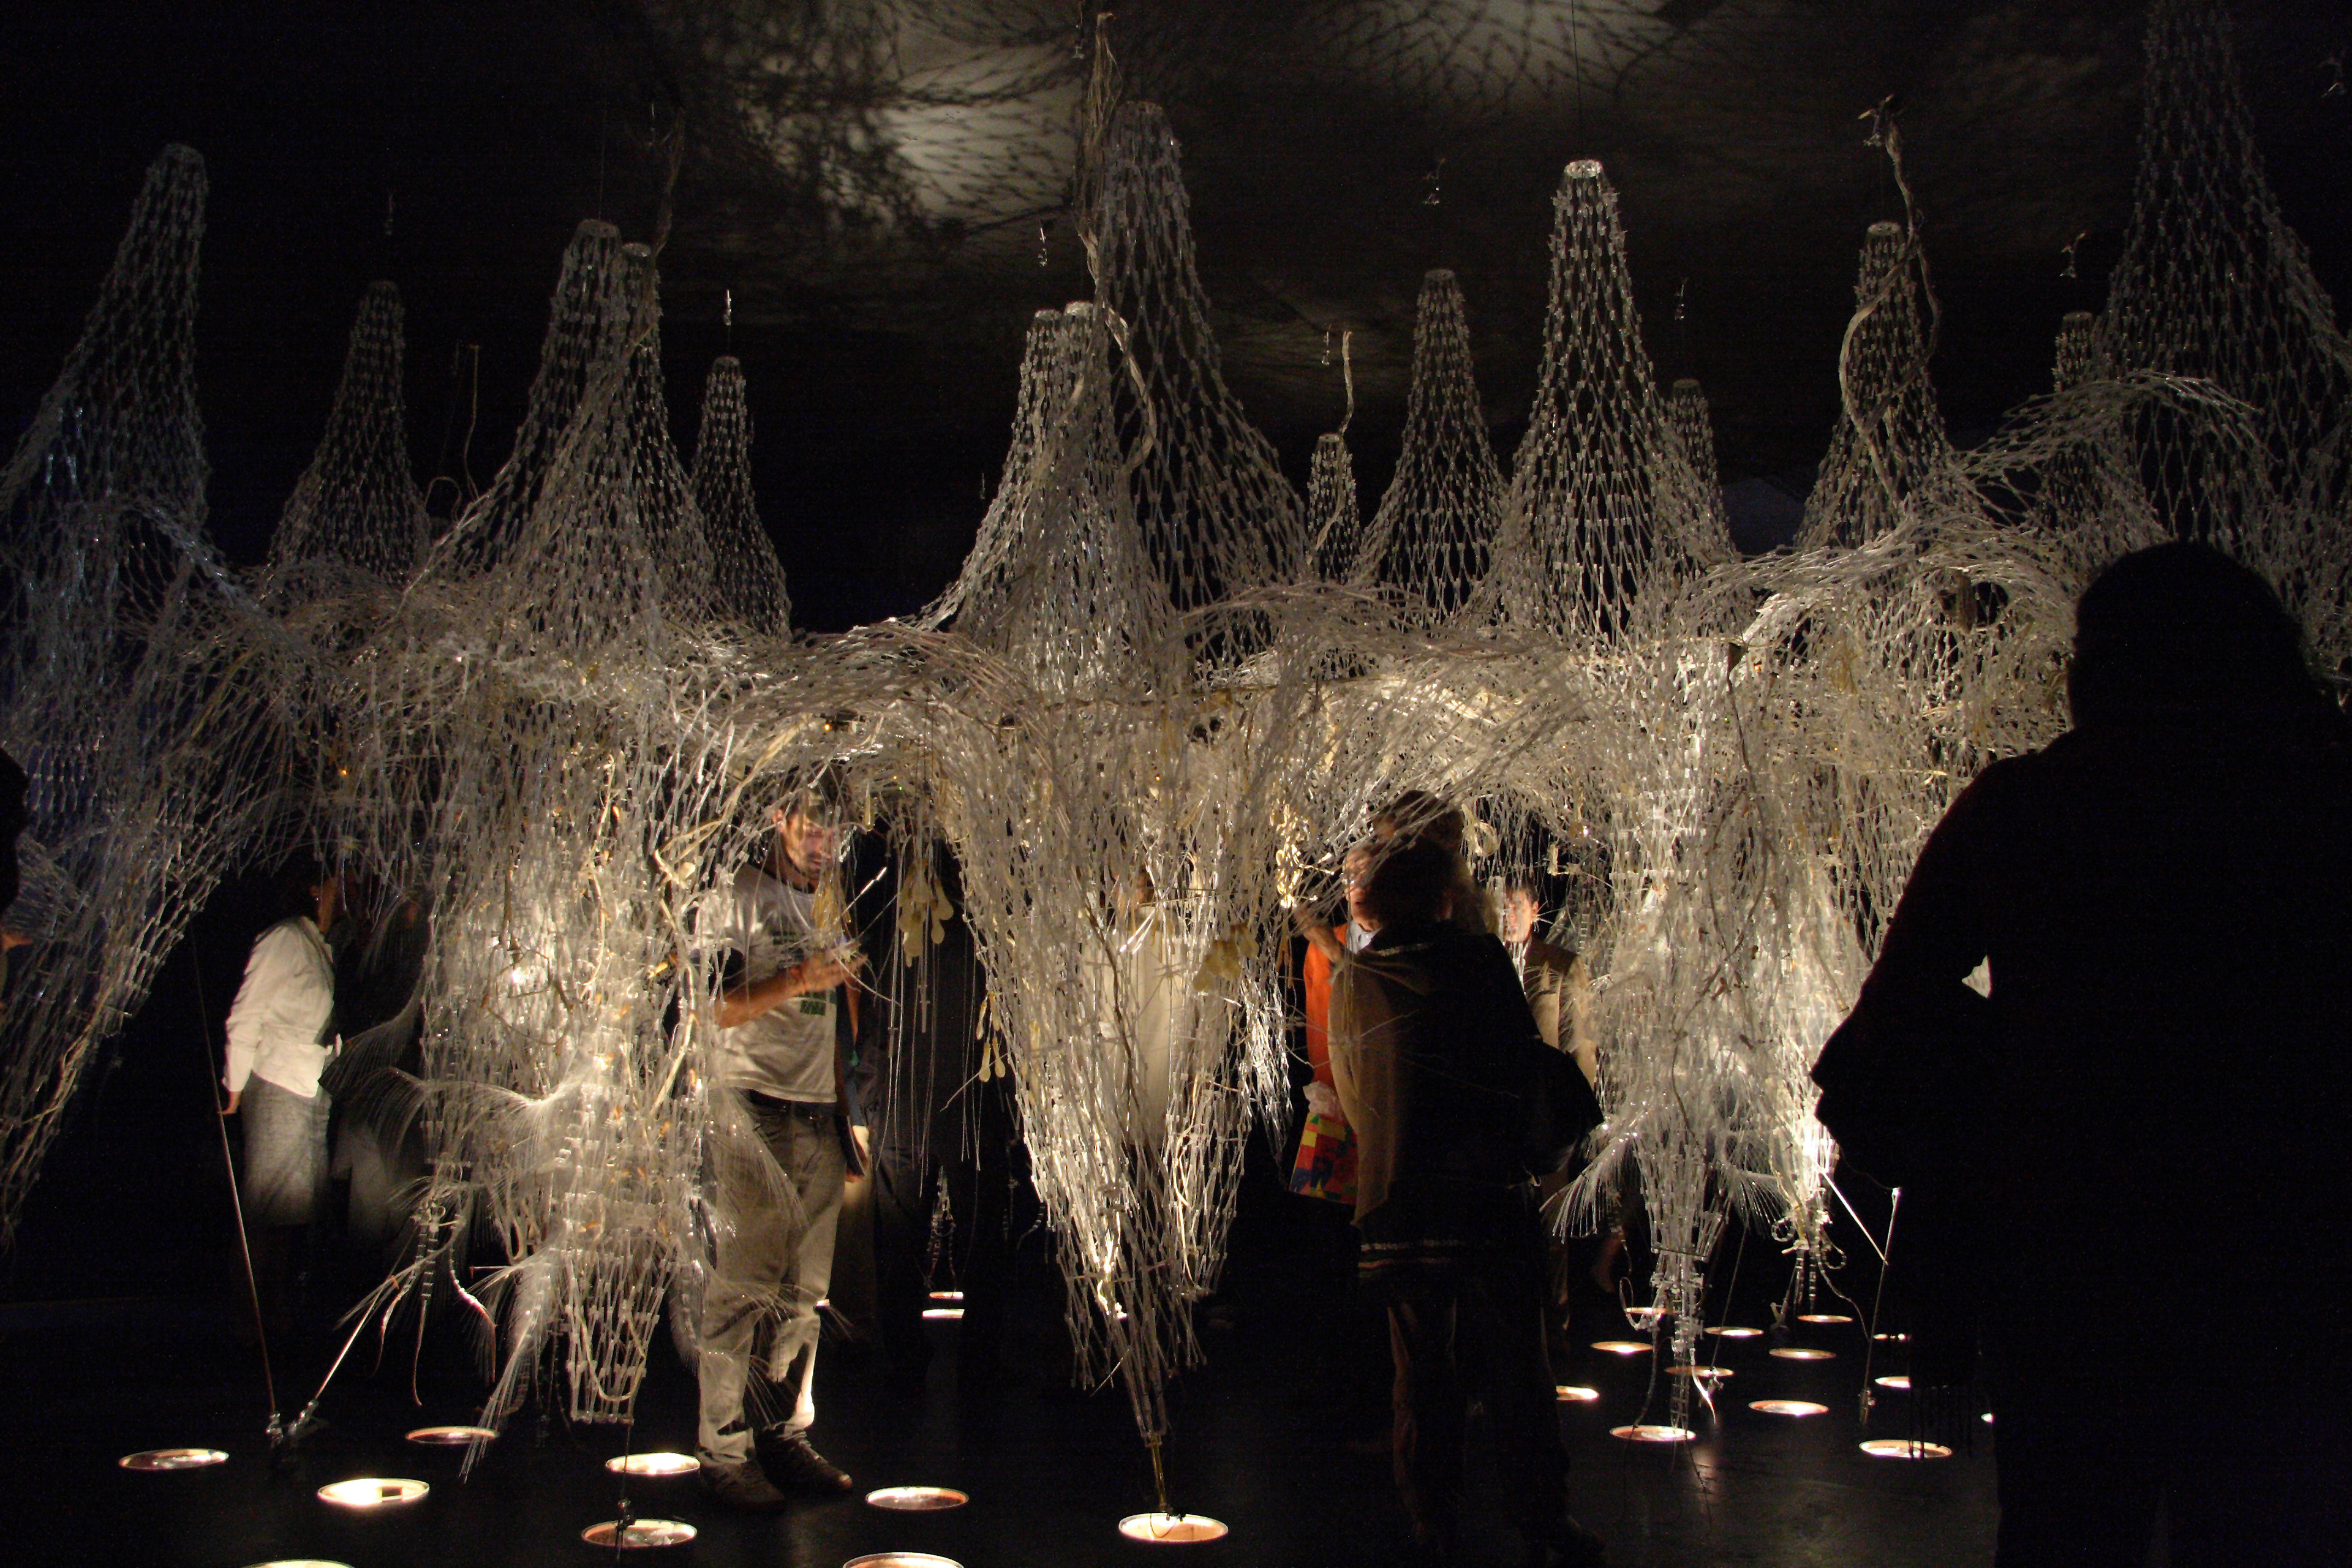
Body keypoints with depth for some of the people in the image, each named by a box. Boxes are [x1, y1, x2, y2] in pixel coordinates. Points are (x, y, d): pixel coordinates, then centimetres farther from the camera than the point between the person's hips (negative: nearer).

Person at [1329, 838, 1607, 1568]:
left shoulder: (1349, 983, 4)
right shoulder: (1480, 960, -6)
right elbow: (1524, 1070, -1)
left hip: (1394, 1209, 3)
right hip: (1485, 1200, -3)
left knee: (1422, 1373, 12)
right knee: (1515, 1371, 6)